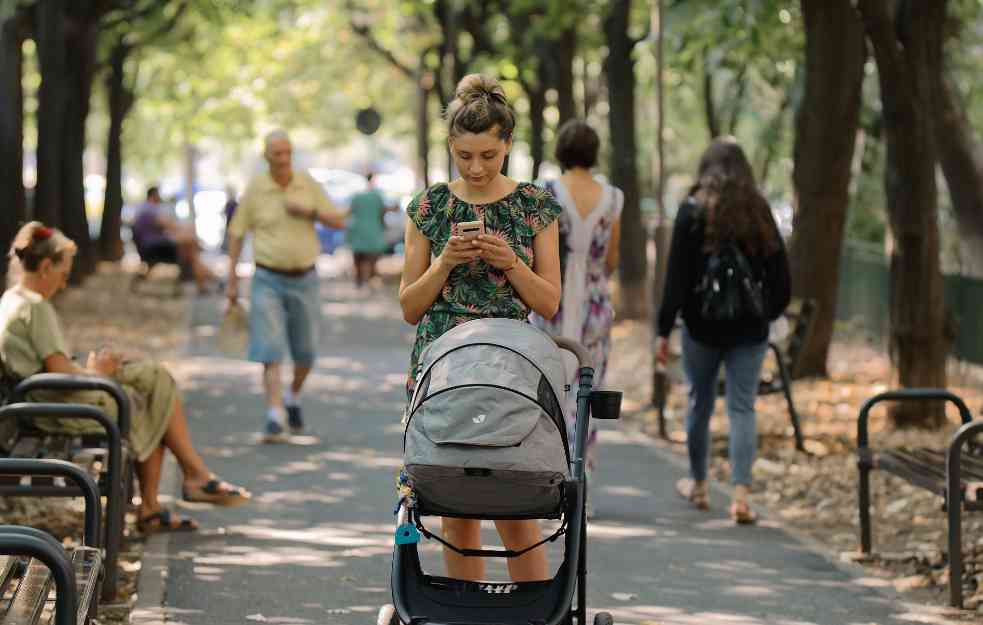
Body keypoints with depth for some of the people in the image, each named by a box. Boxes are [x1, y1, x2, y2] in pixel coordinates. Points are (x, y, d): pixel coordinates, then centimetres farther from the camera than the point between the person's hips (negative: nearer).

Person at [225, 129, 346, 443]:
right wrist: (231, 281, 0)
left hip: (304, 279, 2)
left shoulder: (308, 184, 2)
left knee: (307, 352, 9)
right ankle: (275, 418, -16)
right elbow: (236, 233, 3)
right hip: (268, 279, -2)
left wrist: (309, 210, -16)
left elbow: (338, 221, 2)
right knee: (271, 352, -12)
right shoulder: (255, 189, -4)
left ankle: (293, 396, 37)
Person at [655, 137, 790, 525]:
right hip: (749, 330, 2)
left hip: (702, 326, -2)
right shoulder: (759, 213, 2)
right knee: (743, 408, 1)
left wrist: (664, 330, -7)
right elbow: (779, 273, 6)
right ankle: (741, 493, -11)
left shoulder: (693, 212, -6)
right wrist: (768, 314, 20)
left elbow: (676, 276, -9)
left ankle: (699, 485, 28)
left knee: (700, 404, 14)